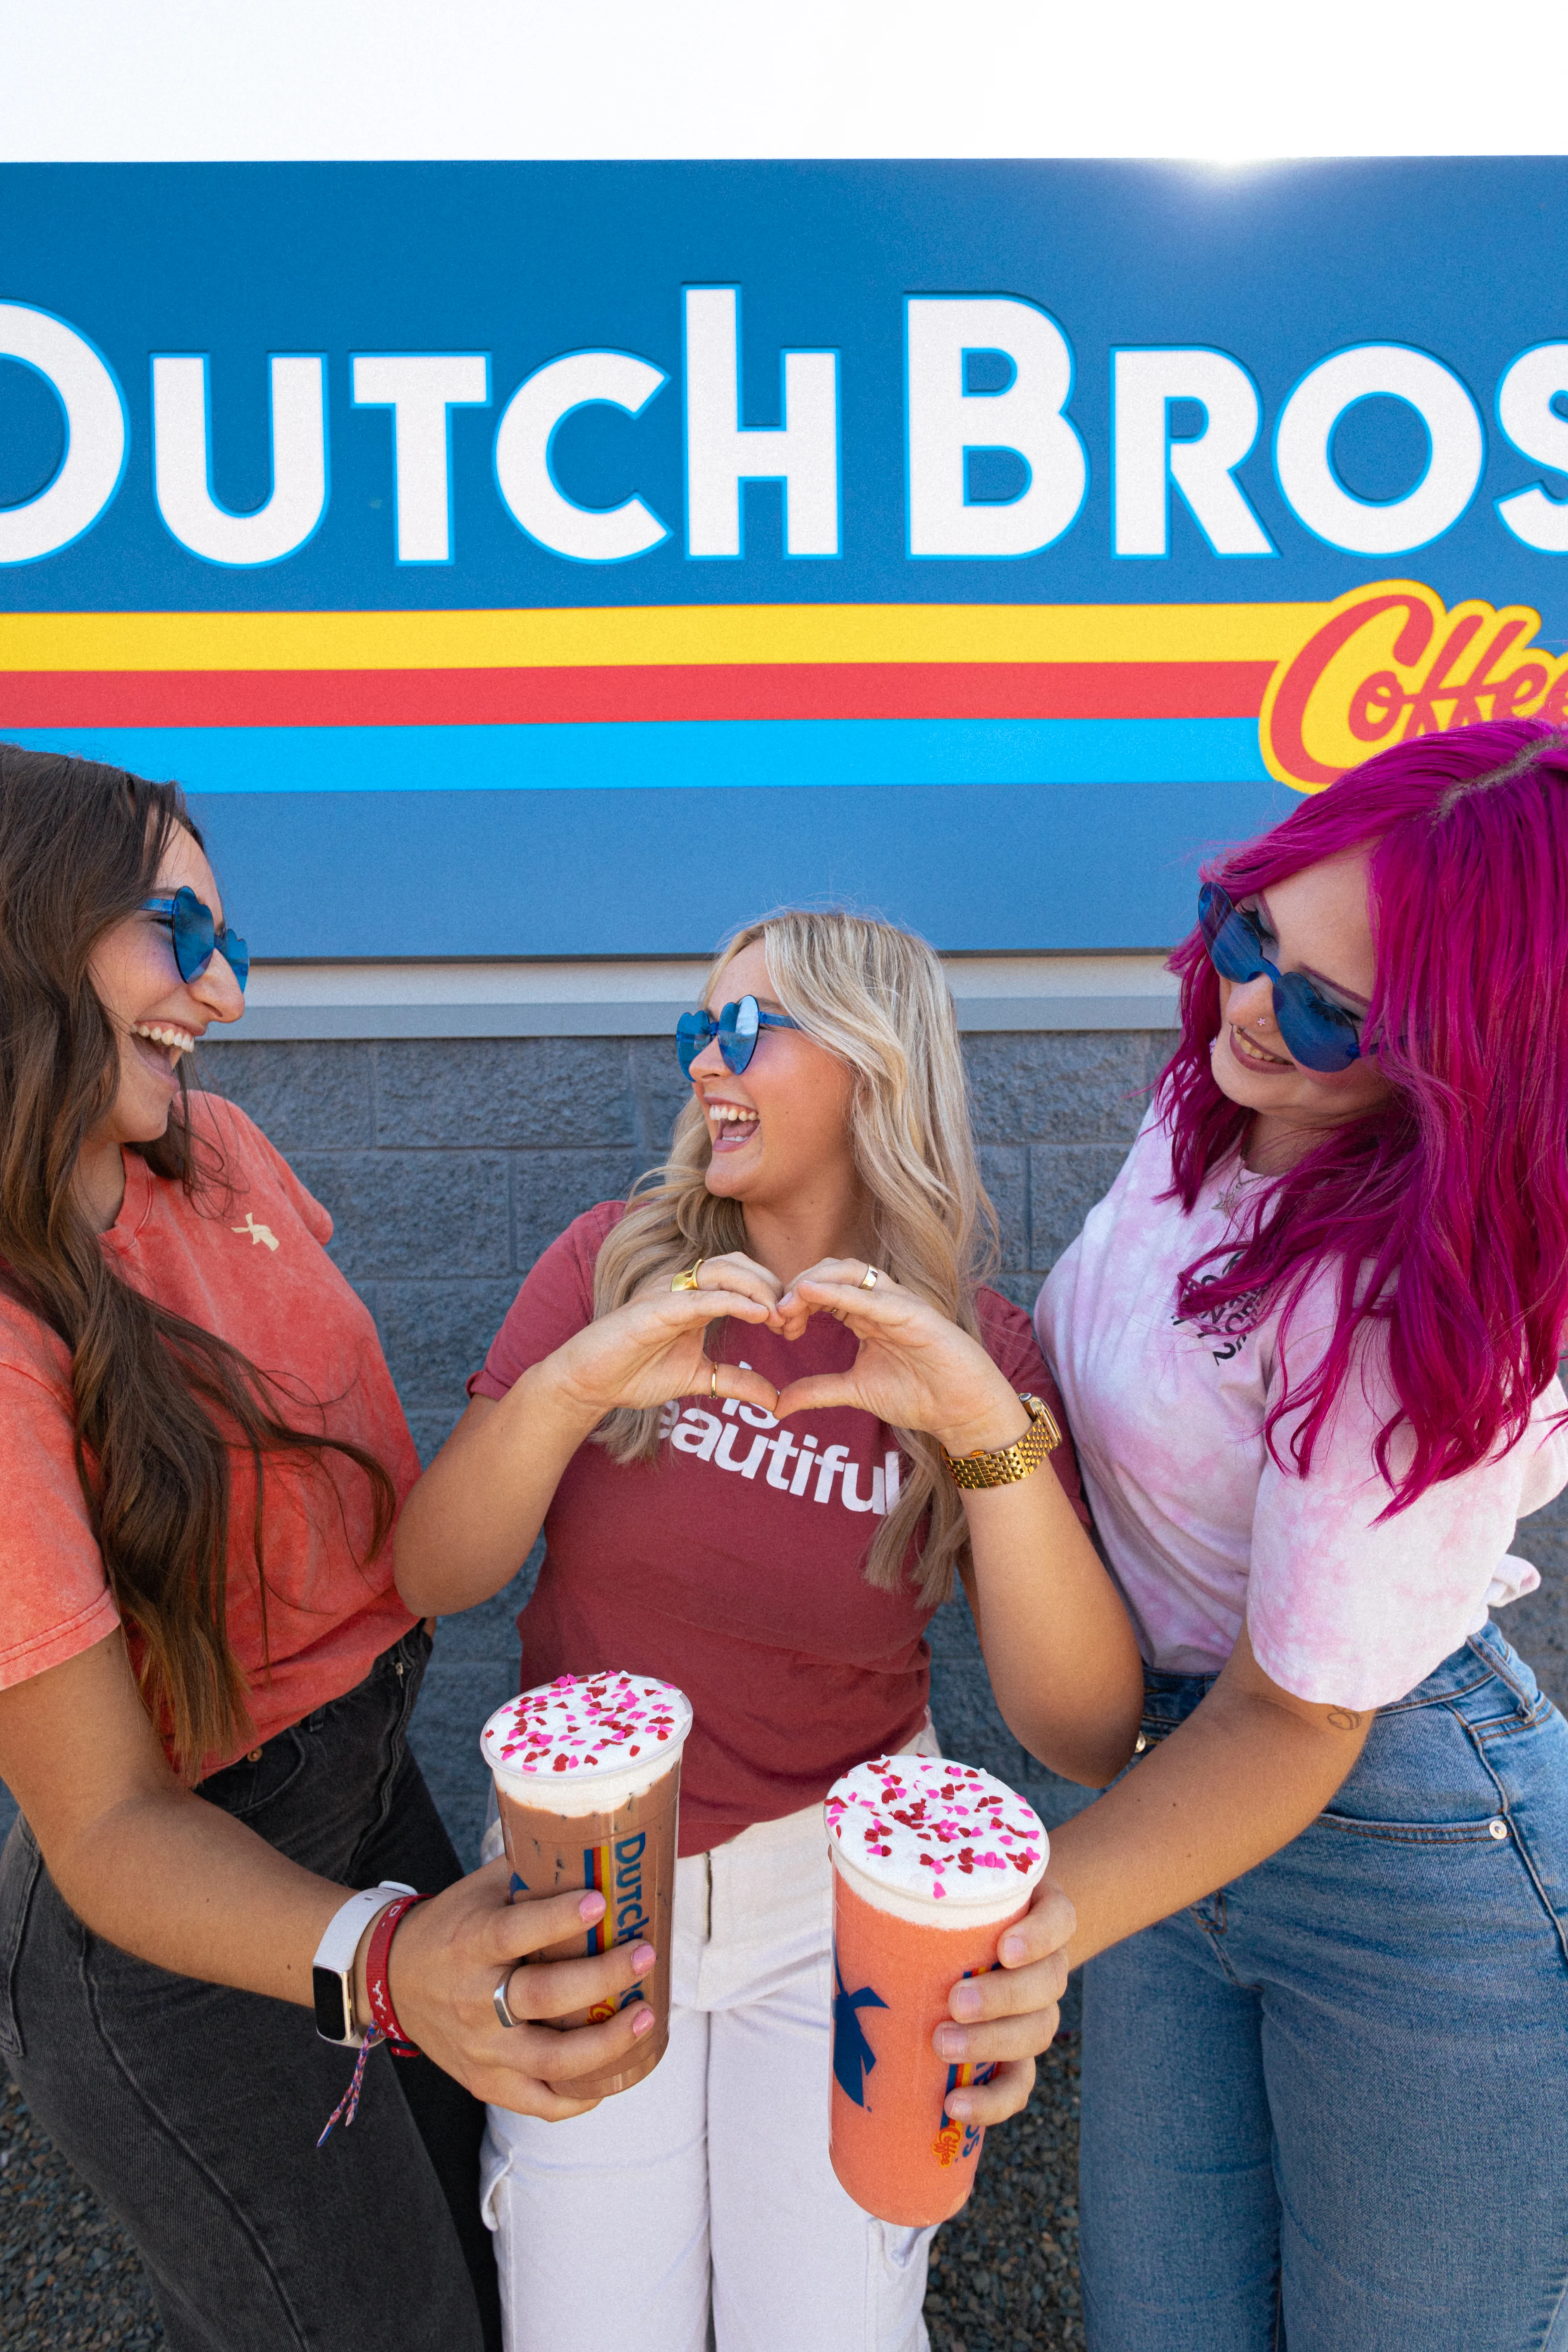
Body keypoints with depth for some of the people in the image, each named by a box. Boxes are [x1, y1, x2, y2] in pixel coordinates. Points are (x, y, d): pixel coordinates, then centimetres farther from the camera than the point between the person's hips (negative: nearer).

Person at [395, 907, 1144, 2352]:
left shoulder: (978, 1353, -12)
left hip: (838, 1878, 0)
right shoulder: (615, 1264, -9)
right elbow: (433, 1578, -13)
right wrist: (571, 1386, -31)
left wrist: (990, 1426, -33)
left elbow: (1089, 1741, -20)